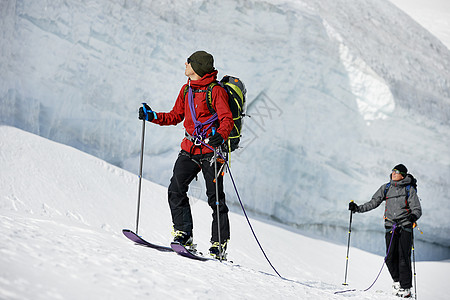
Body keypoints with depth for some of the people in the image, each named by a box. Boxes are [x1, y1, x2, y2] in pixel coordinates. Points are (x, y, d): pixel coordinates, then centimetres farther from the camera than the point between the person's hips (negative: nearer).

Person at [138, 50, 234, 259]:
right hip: (189, 148, 7)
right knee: (176, 190, -7)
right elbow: (175, 116, 20)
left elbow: (227, 120, -16)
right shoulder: (186, 90, 14)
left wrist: (220, 135, -35)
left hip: (211, 149, -6)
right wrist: (153, 116, 8)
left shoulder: (216, 91, -8)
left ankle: (219, 244, 4)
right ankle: (183, 234, 0)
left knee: (215, 198, -3)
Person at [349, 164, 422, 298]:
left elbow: (417, 209, -3)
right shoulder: (386, 188, 12)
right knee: (390, 257, -5)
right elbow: (373, 203, 16)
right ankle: (397, 281, 17)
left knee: (403, 257, -10)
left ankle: (406, 287, -4)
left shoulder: (409, 189, 1)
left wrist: (413, 216, -25)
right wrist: (358, 208, 6)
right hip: (391, 226, 3)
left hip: (405, 226, -3)